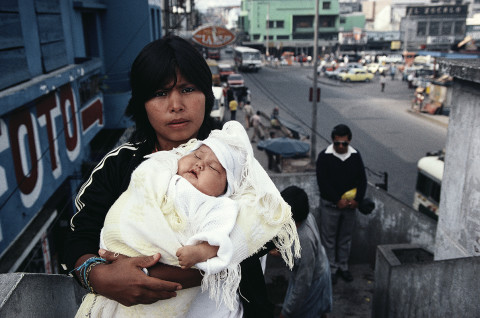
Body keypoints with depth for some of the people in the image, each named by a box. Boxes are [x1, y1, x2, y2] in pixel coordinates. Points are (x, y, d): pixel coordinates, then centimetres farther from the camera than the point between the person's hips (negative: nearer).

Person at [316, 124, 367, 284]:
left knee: (346, 237, 16)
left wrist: (357, 199, -9)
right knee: (329, 238, 7)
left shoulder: (355, 155, -1)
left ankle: (343, 266, 33)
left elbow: (362, 179, 3)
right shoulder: (324, 156, -13)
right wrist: (338, 200, -19)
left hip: (350, 204, 4)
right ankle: (331, 268, 23)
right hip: (330, 205, -3)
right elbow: (323, 182, -16)